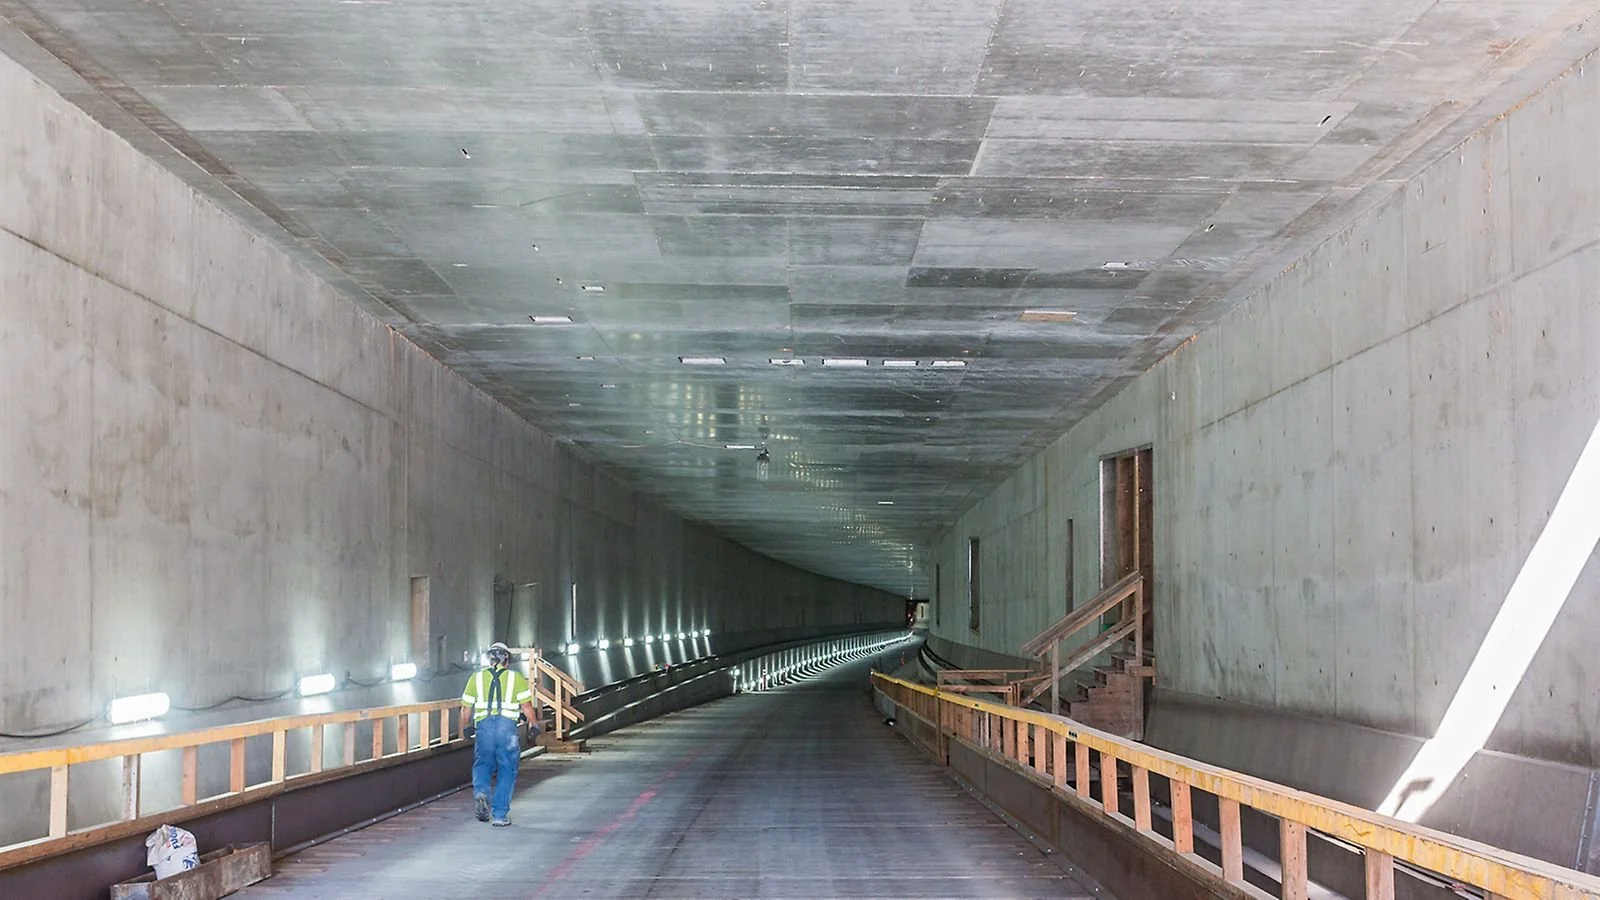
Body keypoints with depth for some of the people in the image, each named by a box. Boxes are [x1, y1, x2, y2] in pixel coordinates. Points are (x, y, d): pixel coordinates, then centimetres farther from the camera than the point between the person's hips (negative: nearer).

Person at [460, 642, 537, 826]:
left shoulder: (477, 677, 13)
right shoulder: (516, 677, 8)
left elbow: (466, 710, 13)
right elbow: (527, 706, 2)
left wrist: (469, 726, 30)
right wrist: (533, 724, 17)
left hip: (483, 725, 1)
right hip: (507, 725, -1)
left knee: (483, 764, 17)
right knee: (507, 770, 7)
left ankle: (481, 792, -13)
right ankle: (500, 815, 6)